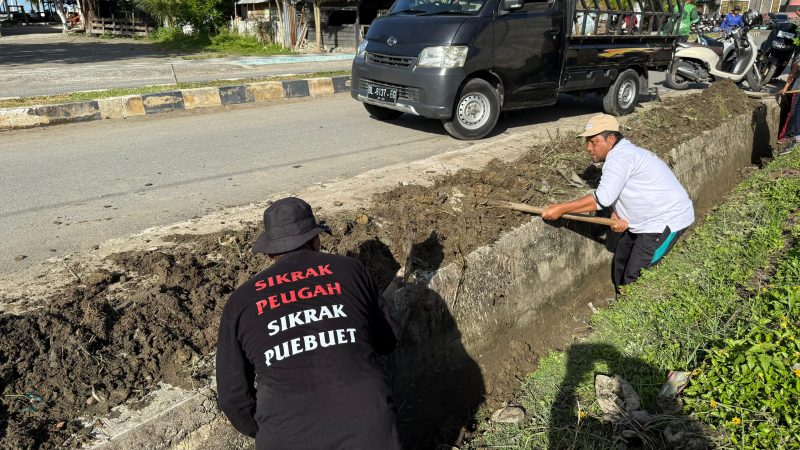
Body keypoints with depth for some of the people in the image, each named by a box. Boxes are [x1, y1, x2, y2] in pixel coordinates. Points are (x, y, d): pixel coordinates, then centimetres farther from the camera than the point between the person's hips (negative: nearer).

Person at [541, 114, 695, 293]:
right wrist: (618, 216, -11)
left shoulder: (620, 157, -22)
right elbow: (615, 196, 11)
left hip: (666, 221, -11)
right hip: (646, 220, 11)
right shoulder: (622, 154, 12)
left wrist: (561, 208, -29)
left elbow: (603, 198, -32)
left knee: (634, 277, -10)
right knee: (620, 265, 17)